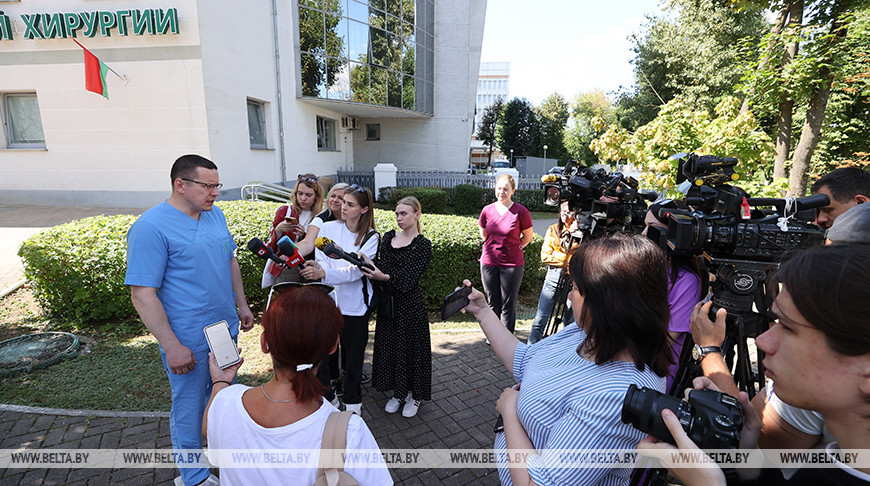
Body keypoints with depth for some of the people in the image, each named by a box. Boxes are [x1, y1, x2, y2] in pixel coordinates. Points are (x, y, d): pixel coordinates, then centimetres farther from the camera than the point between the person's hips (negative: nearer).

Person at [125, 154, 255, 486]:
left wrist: (242, 305, 14)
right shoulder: (150, 228, -19)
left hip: (226, 328, 7)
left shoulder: (215, 214, 3)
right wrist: (172, 346, -20)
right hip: (189, 340, -7)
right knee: (190, 408, 12)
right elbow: (142, 294, -20)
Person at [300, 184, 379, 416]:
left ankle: (352, 401, 32)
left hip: (354, 305, -1)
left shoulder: (370, 237, -5)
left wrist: (323, 273, -33)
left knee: (354, 354, 11)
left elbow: (355, 270, -18)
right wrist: (313, 266, -30)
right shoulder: (327, 228, 1)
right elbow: (322, 262, -6)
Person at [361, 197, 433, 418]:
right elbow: (381, 266, 1)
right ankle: (398, 392, 35)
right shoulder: (388, 237, 7)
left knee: (410, 347, 6)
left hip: (410, 304, -5)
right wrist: (365, 261, -20)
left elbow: (408, 277, -22)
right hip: (388, 301, 6)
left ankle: (414, 395, 28)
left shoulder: (422, 245, -11)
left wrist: (383, 277, -38)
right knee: (389, 345, 14)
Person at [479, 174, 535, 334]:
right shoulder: (487, 210, 1)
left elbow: (529, 236, 4)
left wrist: (513, 247, 5)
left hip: (512, 265, -3)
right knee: (493, 303, 16)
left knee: (508, 306, 4)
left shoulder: (521, 211, -9)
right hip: (489, 262, 3)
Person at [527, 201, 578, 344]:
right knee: (540, 320, 0)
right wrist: (567, 259, -8)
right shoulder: (552, 229, 8)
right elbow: (545, 256, 3)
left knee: (570, 322, 9)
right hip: (553, 276, 1)